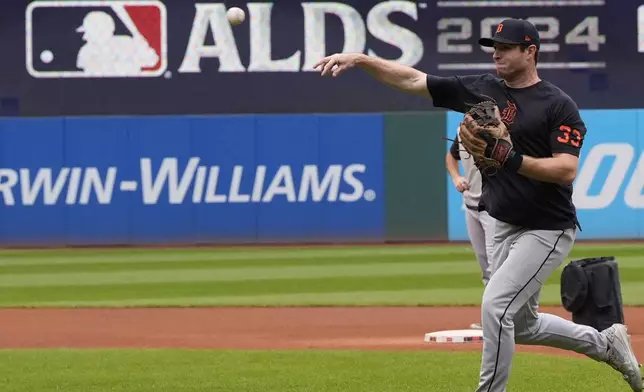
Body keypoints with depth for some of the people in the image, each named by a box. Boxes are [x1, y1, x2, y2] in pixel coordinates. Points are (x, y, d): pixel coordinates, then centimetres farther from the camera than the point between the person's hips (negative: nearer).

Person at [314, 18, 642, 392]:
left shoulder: (559, 106, -13)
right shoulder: (481, 90, 4)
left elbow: (566, 170, -22)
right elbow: (411, 80, 1)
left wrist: (513, 160, -32)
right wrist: (359, 59, -9)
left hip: (547, 230, -8)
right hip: (505, 227, 8)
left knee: (496, 305, -19)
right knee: (520, 325, 17)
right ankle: (606, 344, 37)